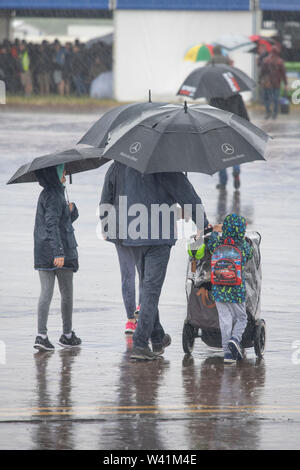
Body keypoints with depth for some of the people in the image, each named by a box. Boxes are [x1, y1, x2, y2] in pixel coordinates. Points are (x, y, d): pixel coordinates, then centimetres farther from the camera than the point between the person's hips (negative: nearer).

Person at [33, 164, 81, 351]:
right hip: (62, 251, -8)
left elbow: (71, 217, 21)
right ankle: (67, 335, 17)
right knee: (67, 294, 7)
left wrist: (71, 209, -1)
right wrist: (59, 251, -29)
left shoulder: (46, 195, 15)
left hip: (43, 252, 8)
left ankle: (41, 335, -10)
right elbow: (52, 225, -24)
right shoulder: (54, 196, -14)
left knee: (46, 292, 1)